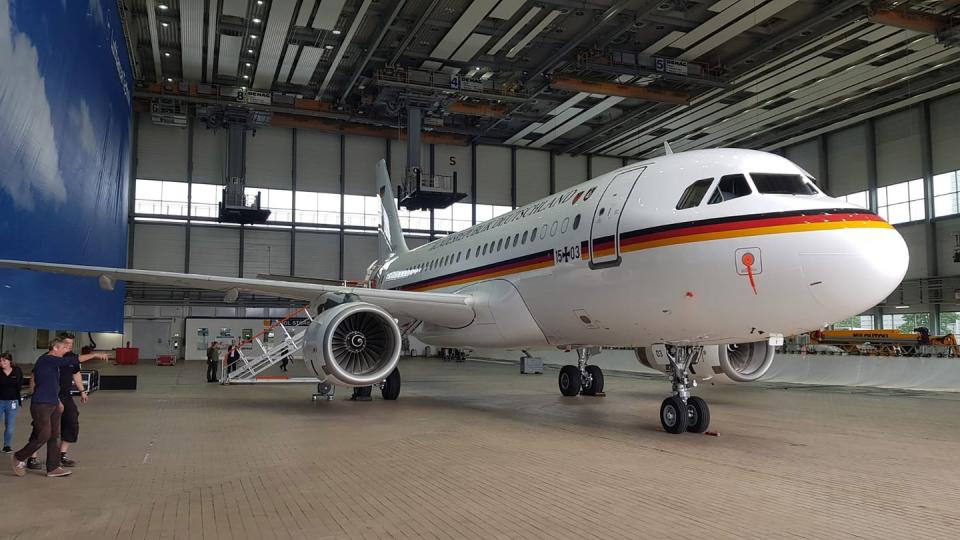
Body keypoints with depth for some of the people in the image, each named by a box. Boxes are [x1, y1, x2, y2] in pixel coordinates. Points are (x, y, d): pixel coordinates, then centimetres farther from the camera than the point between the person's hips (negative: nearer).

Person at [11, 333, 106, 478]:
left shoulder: (54, 362, 14)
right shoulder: (45, 360, -15)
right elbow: (71, 361, -25)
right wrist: (94, 355, -24)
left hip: (53, 405, 9)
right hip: (41, 405, -9)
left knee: (55, 436, 7)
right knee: (43, 435, -6)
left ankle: (53, 468, 11)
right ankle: (18, 458, 14)